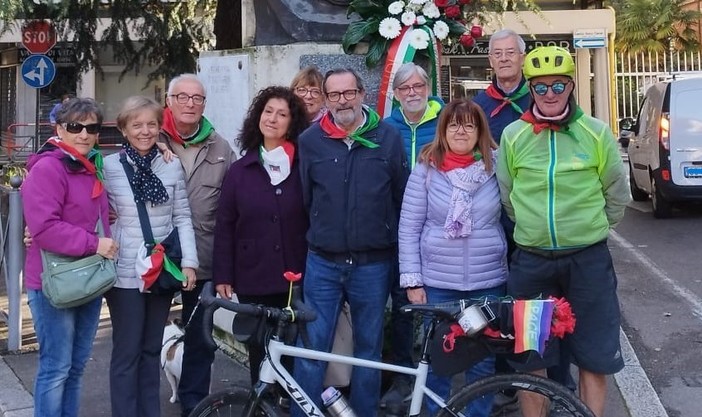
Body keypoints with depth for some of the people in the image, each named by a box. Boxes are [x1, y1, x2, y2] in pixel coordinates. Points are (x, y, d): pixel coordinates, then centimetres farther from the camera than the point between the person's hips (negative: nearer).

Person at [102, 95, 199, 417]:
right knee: (127, 352, 3)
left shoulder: (172, 166, 3)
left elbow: (182, 217, 4)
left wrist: (189, 261, -2)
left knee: (152, 349, 15)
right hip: (125, 273, -3)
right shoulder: (108, 167, -5)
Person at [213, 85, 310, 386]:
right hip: (253, 281, 1)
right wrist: (222, 276, 1)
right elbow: (225, 226, 5)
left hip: (296, 279, -1)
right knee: (260, 353, 8)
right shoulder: (240, 171, 6)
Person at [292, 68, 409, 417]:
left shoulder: (388, 138, 0)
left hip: (372, 264, 0)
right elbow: (302, 199, 6)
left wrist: (397, 245, 6)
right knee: (312, 347, 1)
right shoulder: (310, 140, 0)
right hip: (322, 263, 0)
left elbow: (403, 199, 5)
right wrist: (321, 236, 7)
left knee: (369, 348, 12)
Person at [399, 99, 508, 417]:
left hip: (488, 283, 1)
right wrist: (412, 280, -6)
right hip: (436, 283, -1)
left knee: (483, 362, 10)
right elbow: (408, 228, -2)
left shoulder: (496, 166, 0)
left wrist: (513, 268, 5)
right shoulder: (426, 169, -3)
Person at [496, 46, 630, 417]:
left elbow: (616, 192, 7)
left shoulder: (596, 132, -4)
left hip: (588, 259, -1)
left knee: (595, 354, 9)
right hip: (531, 259, 1)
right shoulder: (513, 135, -1)